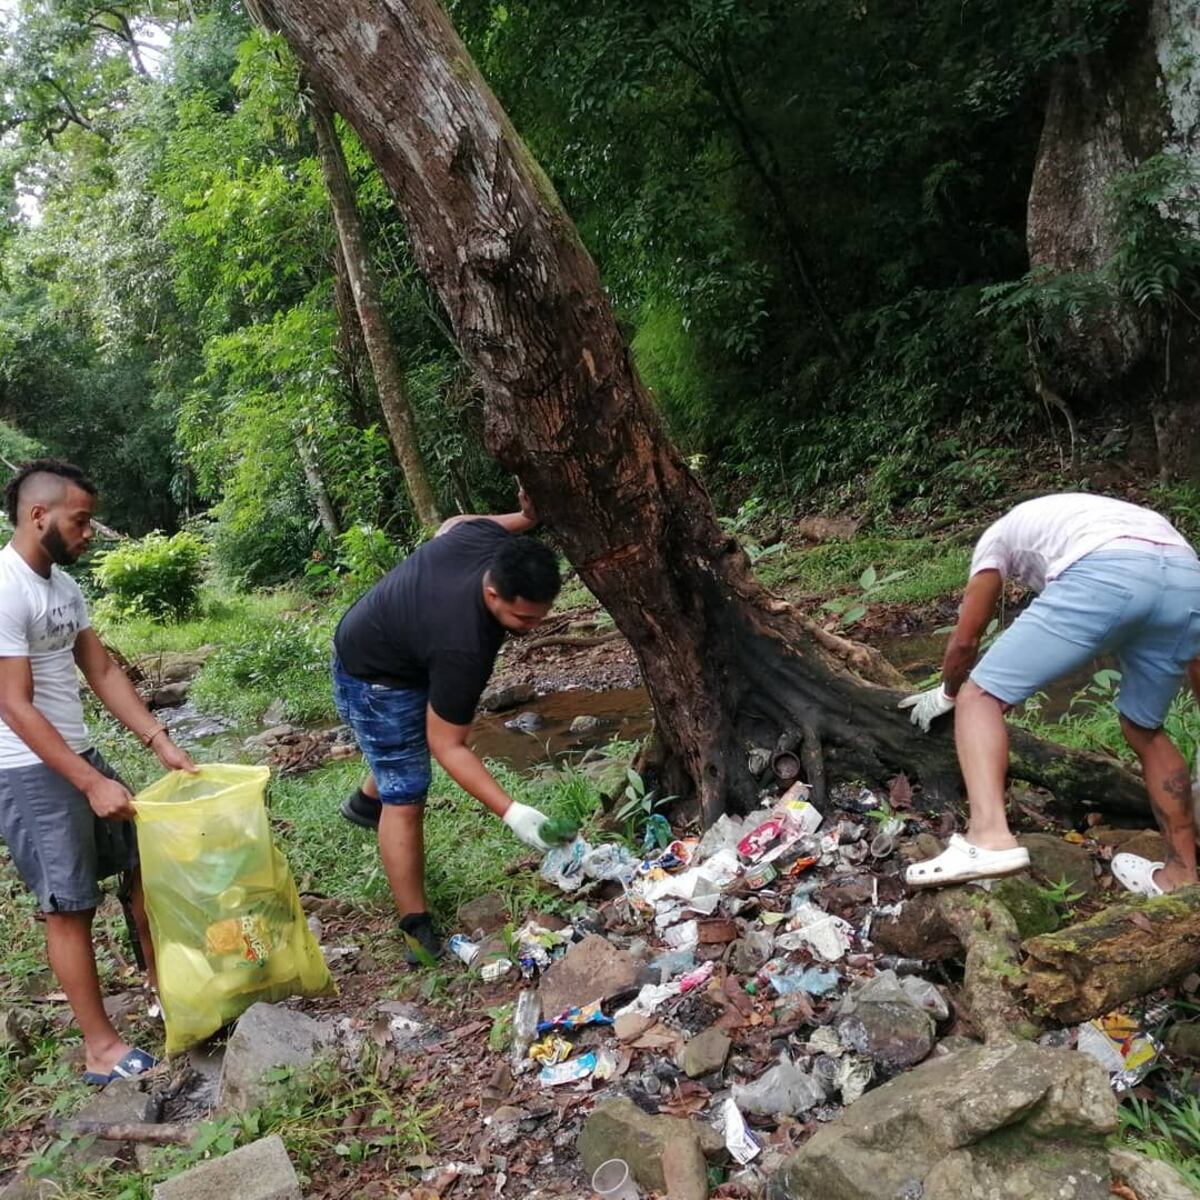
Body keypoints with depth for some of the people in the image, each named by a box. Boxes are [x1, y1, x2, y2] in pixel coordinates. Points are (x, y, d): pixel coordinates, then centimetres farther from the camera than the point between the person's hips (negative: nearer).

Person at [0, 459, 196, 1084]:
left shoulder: (62, 584, 6)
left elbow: (102, 670, 8)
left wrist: (160, 742, 2)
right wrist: (92, 784, -24)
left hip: (78, 754, 9)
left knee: (145, 861, 16)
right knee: (70, 907, 1)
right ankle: (100, 1048, 15)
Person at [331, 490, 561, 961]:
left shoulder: (488, 535, -24)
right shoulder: (464, 649, -43)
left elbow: (451, 525, 2)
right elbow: (447, 746, -33)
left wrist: (524, 518, 0)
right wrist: (511, 812, -38)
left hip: (375, 633, 9)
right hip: (374, 679, -9)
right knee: (406, 798, -7)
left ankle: (367, 799, 58)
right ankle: (417, 931, 2)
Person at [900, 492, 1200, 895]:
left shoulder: (1002, 533, 33)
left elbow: (965, 639, 29)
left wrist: (946, 693, 46)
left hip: (1103, 576, -6)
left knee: (981, 696, 3)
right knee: (1144, 730, 26)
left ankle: (990, 836, -16)